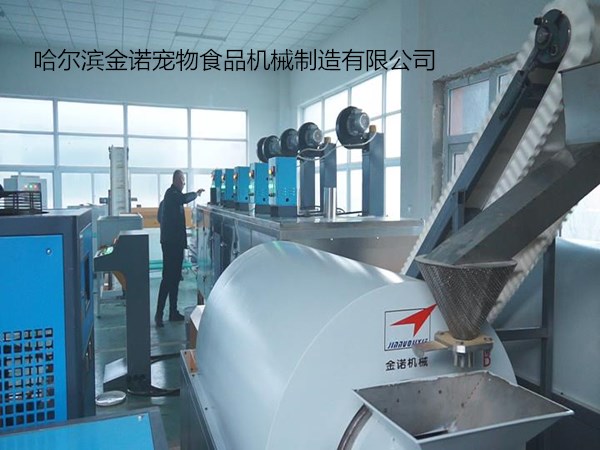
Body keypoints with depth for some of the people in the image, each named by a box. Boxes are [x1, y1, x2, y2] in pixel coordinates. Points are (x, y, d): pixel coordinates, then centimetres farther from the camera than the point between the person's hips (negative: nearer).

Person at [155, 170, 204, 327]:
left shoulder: (170, 194, 20)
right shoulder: (172, 193, -11)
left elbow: (160, 217, 28)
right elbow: (185, 198, -31)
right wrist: (196, 193, -15)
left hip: (173, 241, 10)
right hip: (171, 242, -10)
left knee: (174, 278, 12)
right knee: (168, 278, -10)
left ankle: (173, 312, 18)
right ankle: (159, 314, -7)